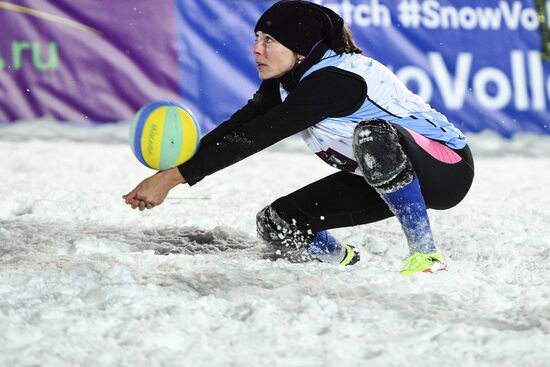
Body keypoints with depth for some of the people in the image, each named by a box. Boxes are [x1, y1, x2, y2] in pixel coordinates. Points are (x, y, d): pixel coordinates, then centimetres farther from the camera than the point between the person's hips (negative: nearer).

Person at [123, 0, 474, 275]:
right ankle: (349, 263, 20)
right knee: (276, 222, -7)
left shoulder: (332, 80, -29)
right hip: (379, 178, 8)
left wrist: (175, 177, -32)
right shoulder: (284, 83, -1)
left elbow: (256, 138, -32)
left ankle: (427, 256, -27)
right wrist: (171, 168, -25)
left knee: (372, 136, -41)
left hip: (446, 169, -8)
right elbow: (236, 128, -8)